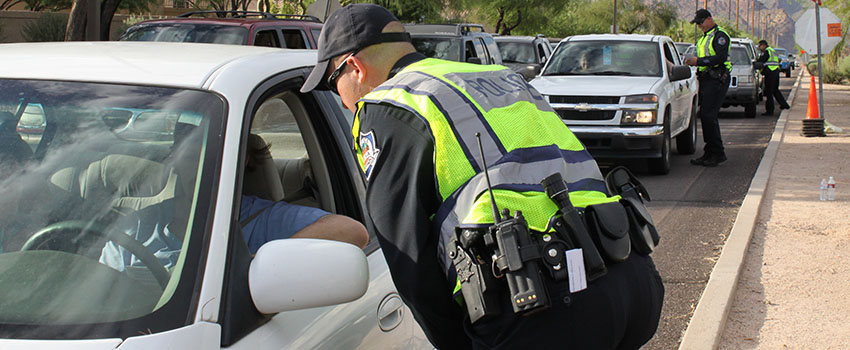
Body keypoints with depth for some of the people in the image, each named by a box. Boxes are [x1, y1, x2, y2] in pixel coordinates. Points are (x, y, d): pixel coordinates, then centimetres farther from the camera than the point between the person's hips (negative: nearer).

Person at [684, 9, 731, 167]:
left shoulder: (720, 35, -9)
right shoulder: (705, 37, 22)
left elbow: (721, 58, -19)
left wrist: (698, 61, -19)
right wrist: (693, 62, 10)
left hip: (716, 80, -10)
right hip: (706, 79, 10)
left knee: (709, 116, -13)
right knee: (704, 116, 7)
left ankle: (718, 153, -7)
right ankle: (709, 153, 12)